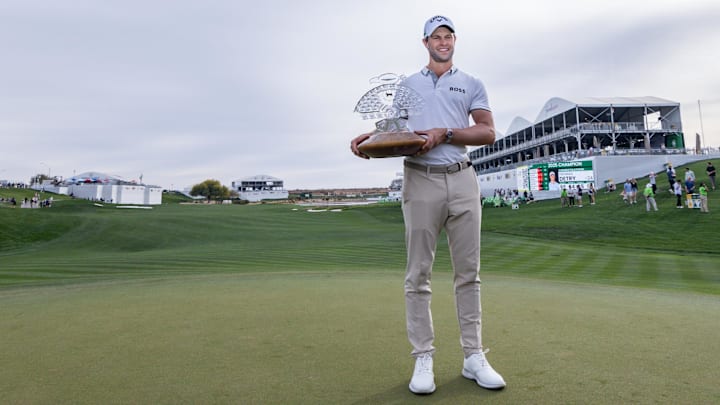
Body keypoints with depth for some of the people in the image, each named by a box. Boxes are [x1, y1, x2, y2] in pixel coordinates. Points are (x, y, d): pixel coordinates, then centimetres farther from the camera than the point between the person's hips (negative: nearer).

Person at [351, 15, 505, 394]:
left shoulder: (471, 84, 17)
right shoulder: (407, 84, 19)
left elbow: (488, 132, 6)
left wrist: (445, 133, -8)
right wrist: (368, 137, -7)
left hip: (462, 180, 1)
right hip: (420, 181, 0)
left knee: (468, 272, 2)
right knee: (418, 273, -4)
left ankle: (473, 356, 11)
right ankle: (423, 359, 5)